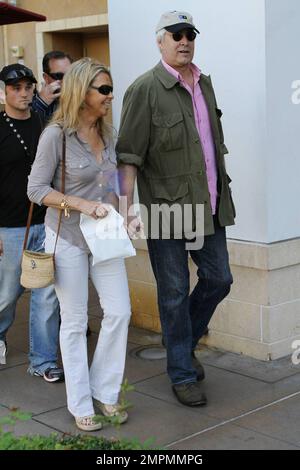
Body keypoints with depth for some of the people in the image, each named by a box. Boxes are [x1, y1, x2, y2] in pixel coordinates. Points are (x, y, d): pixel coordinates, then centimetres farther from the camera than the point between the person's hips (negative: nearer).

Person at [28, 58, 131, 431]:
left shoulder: (106, 133, 5)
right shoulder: (56, 135, -14)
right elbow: (36, 189, -12)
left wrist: (114, 211, -1)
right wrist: (81, 205, -22)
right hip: (67, 237, -5)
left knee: (119, 312, 1)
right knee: (74, 323, 4)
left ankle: (104, 393, 19)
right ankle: (80, 406, 17)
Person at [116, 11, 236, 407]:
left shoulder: (204, 84, 12)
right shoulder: (145, 89, -10)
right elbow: (128, 155, -13)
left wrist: (221, 191, 20)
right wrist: (126, 210, -19)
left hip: (209, 207, 7)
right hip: (167, 208, -7)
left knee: (218, 279, 12)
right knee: (174, 293, 3)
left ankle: (185, 343, 35)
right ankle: (182, 374, 16)